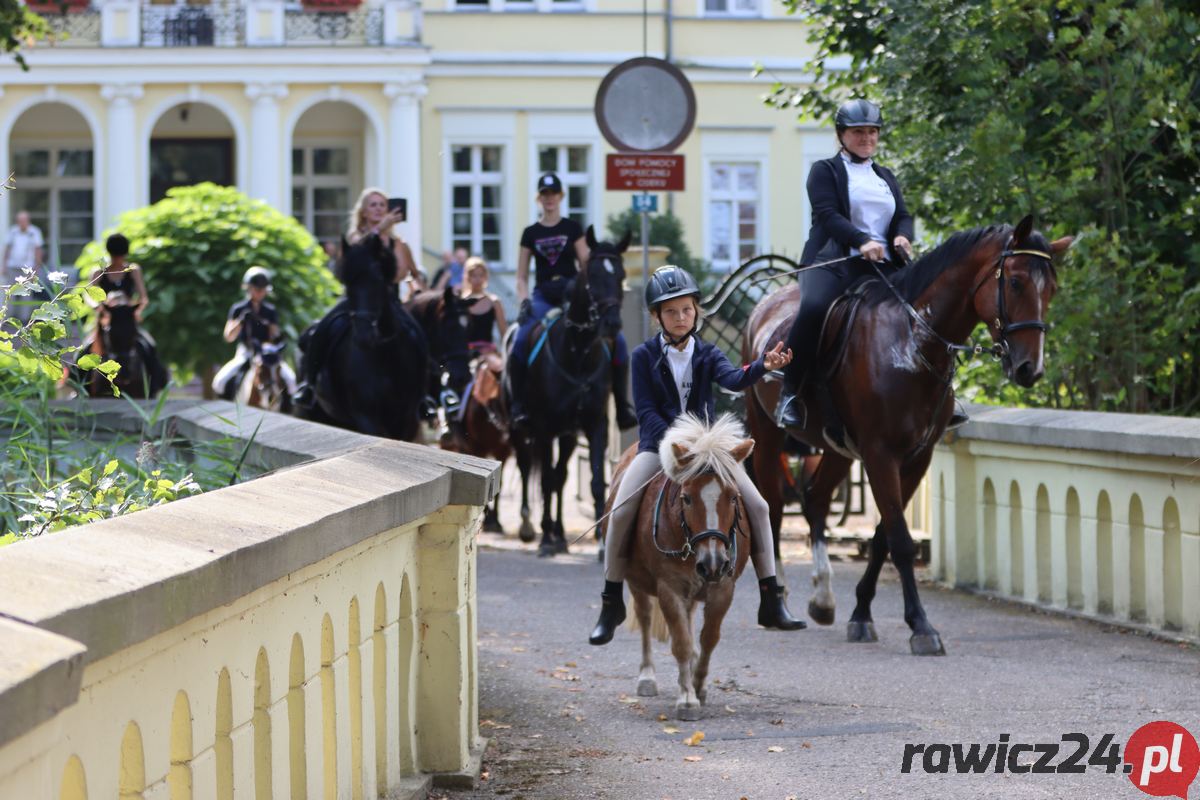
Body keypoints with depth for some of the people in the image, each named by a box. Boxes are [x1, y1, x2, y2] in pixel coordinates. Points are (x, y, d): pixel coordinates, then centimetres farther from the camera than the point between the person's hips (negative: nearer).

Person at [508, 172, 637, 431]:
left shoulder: (572, 228, 8)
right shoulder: (531, 233, 11)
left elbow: (586, 264, 3)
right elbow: (521, 277, 11)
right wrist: (524, 300, -7)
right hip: (543, 297, 0)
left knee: (617, 340, -17)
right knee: (520, 344, -29)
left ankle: (622, 405, -7)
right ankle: (518, 405, -19)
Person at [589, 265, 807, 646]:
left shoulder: (707, 354, 4)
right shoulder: (645, 356, -1)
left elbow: (734, 379, -17)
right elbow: (646, 410, -7)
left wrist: (763, 366, -38)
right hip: (658, 443, -2)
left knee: (758, 506, -11)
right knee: (621, 513, -20)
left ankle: (771, 602, -3)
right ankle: (611, 604, -5)